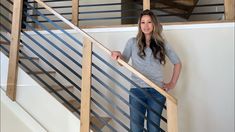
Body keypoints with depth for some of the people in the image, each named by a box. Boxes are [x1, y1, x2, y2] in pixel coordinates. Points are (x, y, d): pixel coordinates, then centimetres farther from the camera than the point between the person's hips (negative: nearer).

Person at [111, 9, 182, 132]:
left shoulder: (162, 43, 7)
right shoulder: (132, 42, 4)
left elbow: (177, 63, 15)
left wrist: (172, 83, 8)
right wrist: (119, 55, -19)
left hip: (157, 91, 1)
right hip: (137, 90, 0)